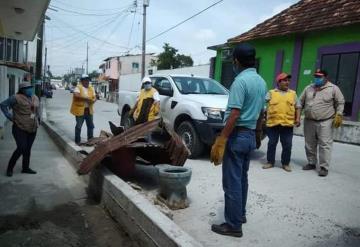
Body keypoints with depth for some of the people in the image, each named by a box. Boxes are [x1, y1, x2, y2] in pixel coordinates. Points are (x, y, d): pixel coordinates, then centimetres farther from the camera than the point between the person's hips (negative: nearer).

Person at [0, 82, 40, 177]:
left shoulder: (35, 98, 11)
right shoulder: (16, 98, -8)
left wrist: (38, 119, 13)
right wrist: (10, 117, -8)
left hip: (32, 129, 6)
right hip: (20, 128, -6)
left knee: (28, 149, 10)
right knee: (21, 148, -8)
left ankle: (26, 168, 22)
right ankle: (10, 168, 10)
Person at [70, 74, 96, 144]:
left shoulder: (91, 88, 12)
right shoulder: (78, 87, -6)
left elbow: (94, 97, 11)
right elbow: (76, 95, -22)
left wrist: (93, 100, -12)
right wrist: (86, 98, -24)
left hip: (89, 110, 6)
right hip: (80, 110, -6)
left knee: (91, 125, 11)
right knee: (79, 126, 1)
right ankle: (77, 141, 11)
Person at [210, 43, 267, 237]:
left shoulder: (240, 81, -17)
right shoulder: (261, 82, 11)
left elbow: (234, 115, -24)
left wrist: (220, 141, -22)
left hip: (237, 135, -9)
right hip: (250, 135, 9)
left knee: (232, 182, 0)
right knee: (242, 178, 20)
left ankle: (233, 225, 10)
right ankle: (240, 214, 33)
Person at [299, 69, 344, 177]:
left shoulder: (333, 88, -1)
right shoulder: (308, 88, 10)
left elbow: (340, 103, 1)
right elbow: (301, 102, 13)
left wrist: (338, 115, -10)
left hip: (325, 122, -4)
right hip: (309, 121, 4)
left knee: (325, 145, -6)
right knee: (309, 145, 10)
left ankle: (324, 167, -1)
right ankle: (311, 163, 24)